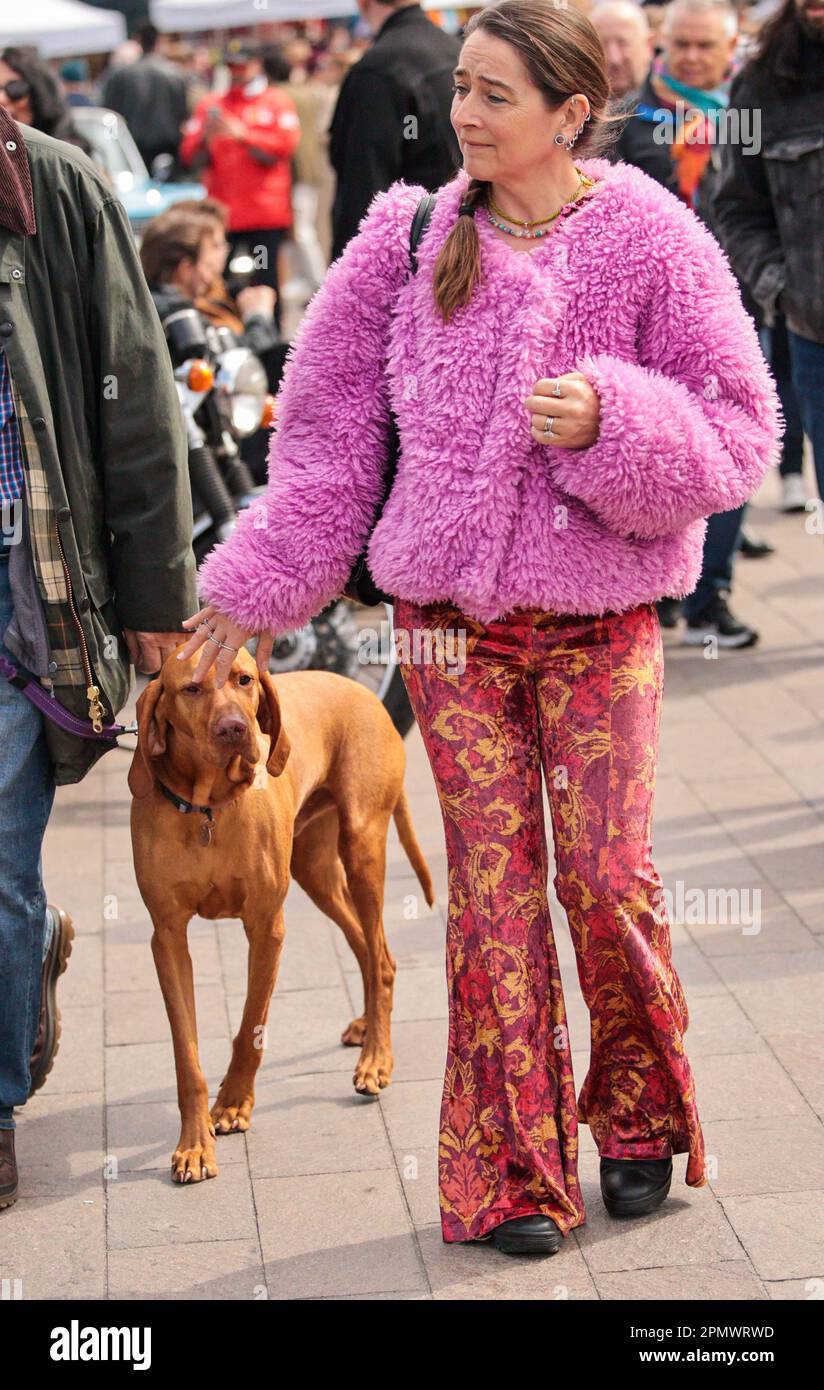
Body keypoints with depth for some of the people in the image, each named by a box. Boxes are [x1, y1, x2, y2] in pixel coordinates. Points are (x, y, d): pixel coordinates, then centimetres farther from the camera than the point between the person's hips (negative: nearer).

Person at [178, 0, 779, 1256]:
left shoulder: (651, 242, -7)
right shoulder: (414, 236, 1)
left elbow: (739, 426, -5)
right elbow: (330, 419, 9)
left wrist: (611, 421, -22)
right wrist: (262, 584, 11)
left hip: (600, 613, -2)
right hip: (451, 614, 2)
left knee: (606, 875, -1)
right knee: (492, 884, 2)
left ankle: (640, 1121, 25)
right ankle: (512, 1170, 13)